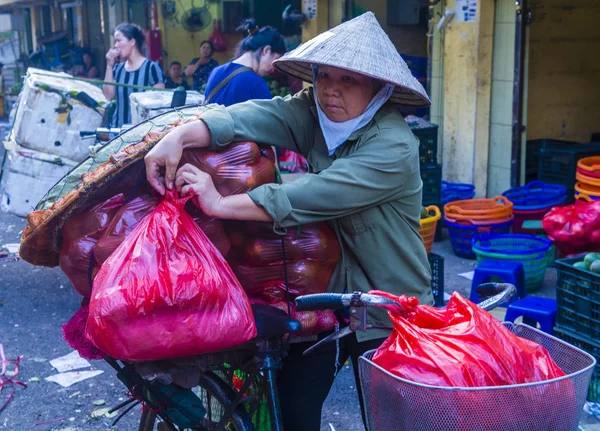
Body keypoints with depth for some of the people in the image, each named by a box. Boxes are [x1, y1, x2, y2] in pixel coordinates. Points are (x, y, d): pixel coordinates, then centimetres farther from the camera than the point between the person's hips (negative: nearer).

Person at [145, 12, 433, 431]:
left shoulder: (393, 147, -22)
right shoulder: (313, 112, -5)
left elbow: (313, 195, -33)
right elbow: (255, 117, -23)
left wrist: (221, 204, -34)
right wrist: (180, 136, -39)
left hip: (386, 307, -4)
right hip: (321, 290, 5)